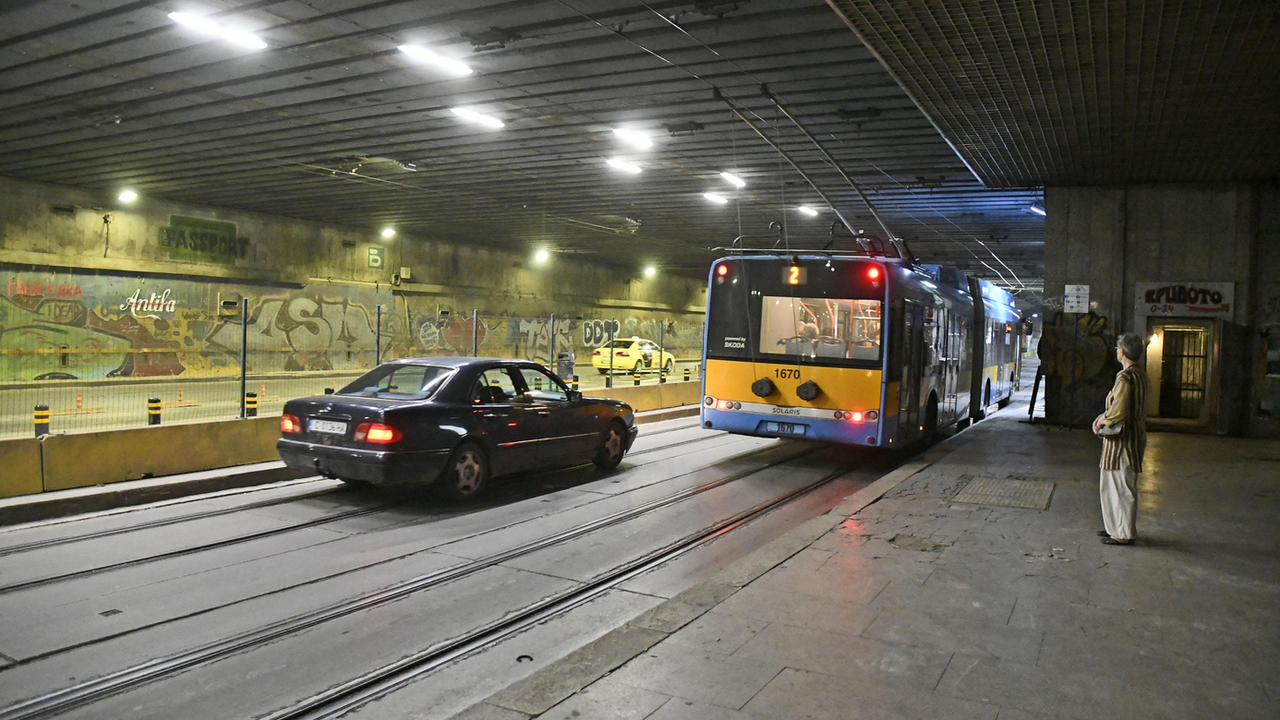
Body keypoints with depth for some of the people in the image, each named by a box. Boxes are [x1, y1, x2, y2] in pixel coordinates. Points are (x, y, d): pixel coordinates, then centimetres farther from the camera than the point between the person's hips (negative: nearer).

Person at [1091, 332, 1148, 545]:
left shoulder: (1125, 377, -20)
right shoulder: (1139, 374, 11)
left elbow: (1119, 412, -25)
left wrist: (1103, 421, -8)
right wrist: (1103, 417, 8)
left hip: (1123, 439, -10)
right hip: (1132, 437, 10)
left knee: (1121, 486, -1)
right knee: (1111, 484, 18)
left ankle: (1125, 534, 7)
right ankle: (1117, 527, 27)